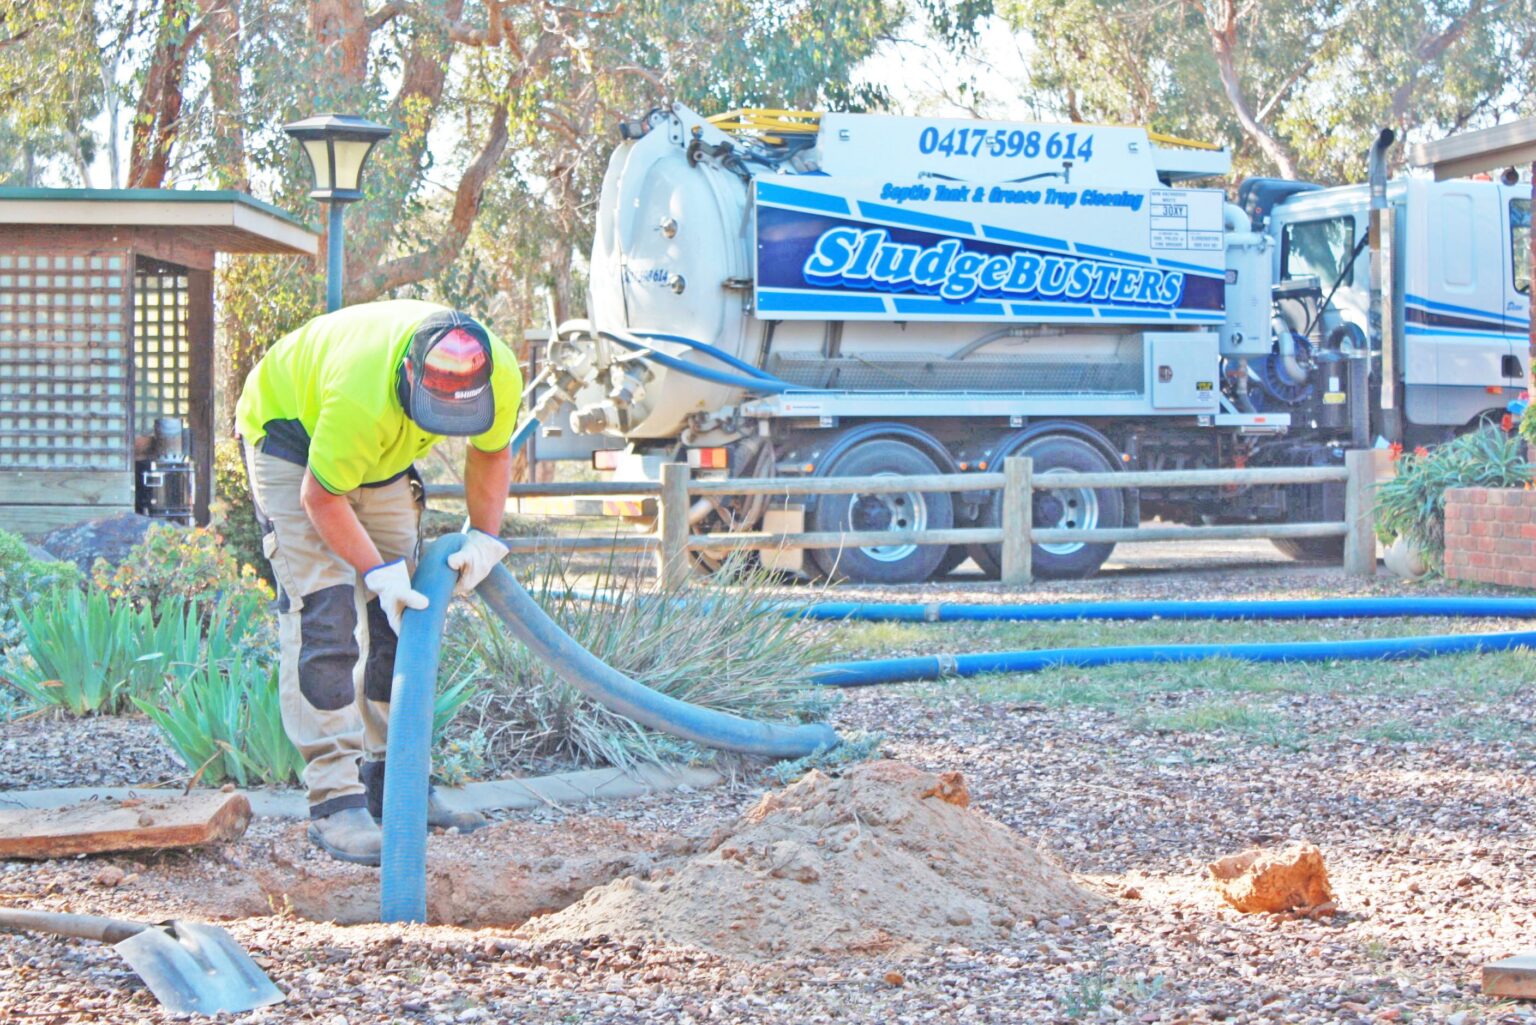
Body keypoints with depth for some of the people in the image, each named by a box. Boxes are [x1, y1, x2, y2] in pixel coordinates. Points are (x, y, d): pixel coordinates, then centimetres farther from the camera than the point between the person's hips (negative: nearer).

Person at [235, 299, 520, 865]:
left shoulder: (500, 376, -25)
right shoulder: (361, 394, -44)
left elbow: (490, 450, -3)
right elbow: (321, 498, -28)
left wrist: (483, 537, -12)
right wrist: (379, 573, -29)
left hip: (381, 454, 7)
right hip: (289, 433, -7)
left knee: (403, 611, 5)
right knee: (323, 612, -17)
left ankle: (390, 782, 15)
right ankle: (335, 801, -19)